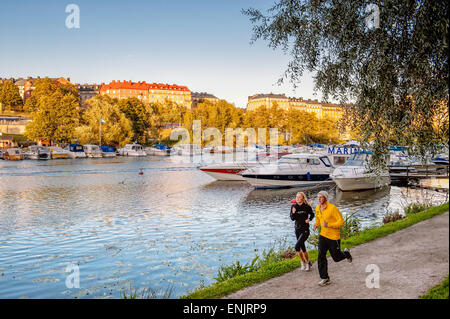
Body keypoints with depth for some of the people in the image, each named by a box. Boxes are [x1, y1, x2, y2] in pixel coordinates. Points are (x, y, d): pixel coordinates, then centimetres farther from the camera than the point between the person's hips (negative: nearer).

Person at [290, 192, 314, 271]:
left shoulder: (307, 207, -10)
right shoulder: (294, 206, -1)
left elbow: (312, 214, 9)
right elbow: (292, 218, 0)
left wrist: (309, 219, -10)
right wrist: (293, 213, -19)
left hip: (305, 230, -5)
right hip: (297, 229, 5)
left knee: (297, 246, -17)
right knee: (302, 248, 13)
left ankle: (303, 262, 5)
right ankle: (308, 263, 32)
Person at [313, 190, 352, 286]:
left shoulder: (332, 208, -19)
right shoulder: (317, 208, 2)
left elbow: (341, 222, -18)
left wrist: (329, 225, -28)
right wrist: (316, 224, 0)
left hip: (334, 236, -5)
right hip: (323, 235, 5)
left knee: (336, 258, 9)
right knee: (321, 256, -7)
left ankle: (346, 253, 43)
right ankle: (325, 278, 1)